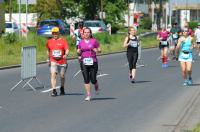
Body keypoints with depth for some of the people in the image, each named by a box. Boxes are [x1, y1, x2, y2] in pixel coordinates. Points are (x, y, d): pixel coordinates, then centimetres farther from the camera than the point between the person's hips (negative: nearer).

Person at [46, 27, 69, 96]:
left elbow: (67, 50, -9)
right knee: (53, 75, -16)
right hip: (53, 61, 1)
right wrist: (48, 59, 21)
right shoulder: (49, 42, 9)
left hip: (62, 61, -1)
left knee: (62, 76, 10)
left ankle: (62, 88, 34)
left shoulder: (63, 41, -1)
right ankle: (54, 91, -19)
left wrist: (66, 55, -29)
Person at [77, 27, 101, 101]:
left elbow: (99, 50, 6)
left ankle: (96, 86, 33)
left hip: (93, 62, -2)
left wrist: (97, 50, -16)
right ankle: (88, 95, 3)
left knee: (93, 79, -2)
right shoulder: (81, 42, 9)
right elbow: (79, 52, 15)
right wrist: (78, 52, -7)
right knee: (86, 79, -4)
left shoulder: (94, 41, 1)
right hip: (84, 62, 2)